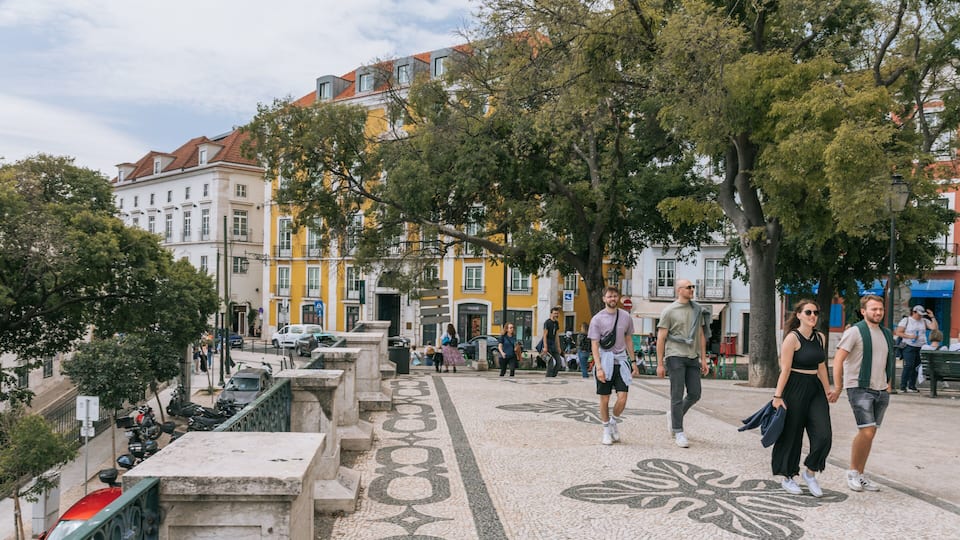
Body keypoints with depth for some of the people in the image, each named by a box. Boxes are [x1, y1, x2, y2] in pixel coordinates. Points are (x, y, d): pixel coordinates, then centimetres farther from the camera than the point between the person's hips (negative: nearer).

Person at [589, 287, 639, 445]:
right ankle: (606, 429, 22)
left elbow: (628, 340, 16)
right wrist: (599, 368, -14)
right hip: (605, 362, -2)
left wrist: (633, 362, 14)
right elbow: (594, 345, -6)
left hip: (621, 361, 3)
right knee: (604, 399, 4)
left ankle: (614, 422, 22)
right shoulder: (597, 319, -4)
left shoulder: (626, 317, 7)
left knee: (622, 399, -5)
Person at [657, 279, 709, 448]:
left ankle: (673, 416, 29)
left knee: (695, 394, 5)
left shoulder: (697, 310, 12)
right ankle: (678, 432, 6)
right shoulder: (669, 311, -3)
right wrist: (660, 364, -6)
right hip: (675, 356, -5)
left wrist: (703, 359, 12)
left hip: (692, 357, 5)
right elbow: (661, 338, -3)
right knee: (677, 396, -3)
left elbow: (701, 336, 17)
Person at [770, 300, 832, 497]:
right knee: (791, 434, 5)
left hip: (815, 388, 6)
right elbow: (785, 369, -14)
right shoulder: (792, 338, -11)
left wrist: (827, 389, 21)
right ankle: (787, 476, 21)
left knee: (824, 435, -3)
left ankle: (810, 472, 17)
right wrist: (778, 396, -17)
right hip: (795, 388, -6)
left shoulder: (820, 338, 9)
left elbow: (821, 366, 19)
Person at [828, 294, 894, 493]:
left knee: (870, 434, 8)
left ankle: (860, 475, 18)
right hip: (860, 389, -7)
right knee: (866, 431, -14)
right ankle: (852, 471, 4)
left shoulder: (886, 334, 14)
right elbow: (838, 360, -11)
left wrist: (888, 386, 17)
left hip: (881, 391, 7)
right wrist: (838, 388, -14)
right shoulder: (855, 332, -8)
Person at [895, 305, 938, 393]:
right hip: (909, 347, -4)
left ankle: (912, 386, 13)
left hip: (921, 348, 4)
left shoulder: (924, 321, 13)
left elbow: (935, 328, 1)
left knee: (916, 367, 4)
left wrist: (932, 317, -4)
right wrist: (909, 336, -14)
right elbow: (898, 332, -3)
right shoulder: (906, 320, 2)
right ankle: (903, 387, -9)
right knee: (908, 366, -12)